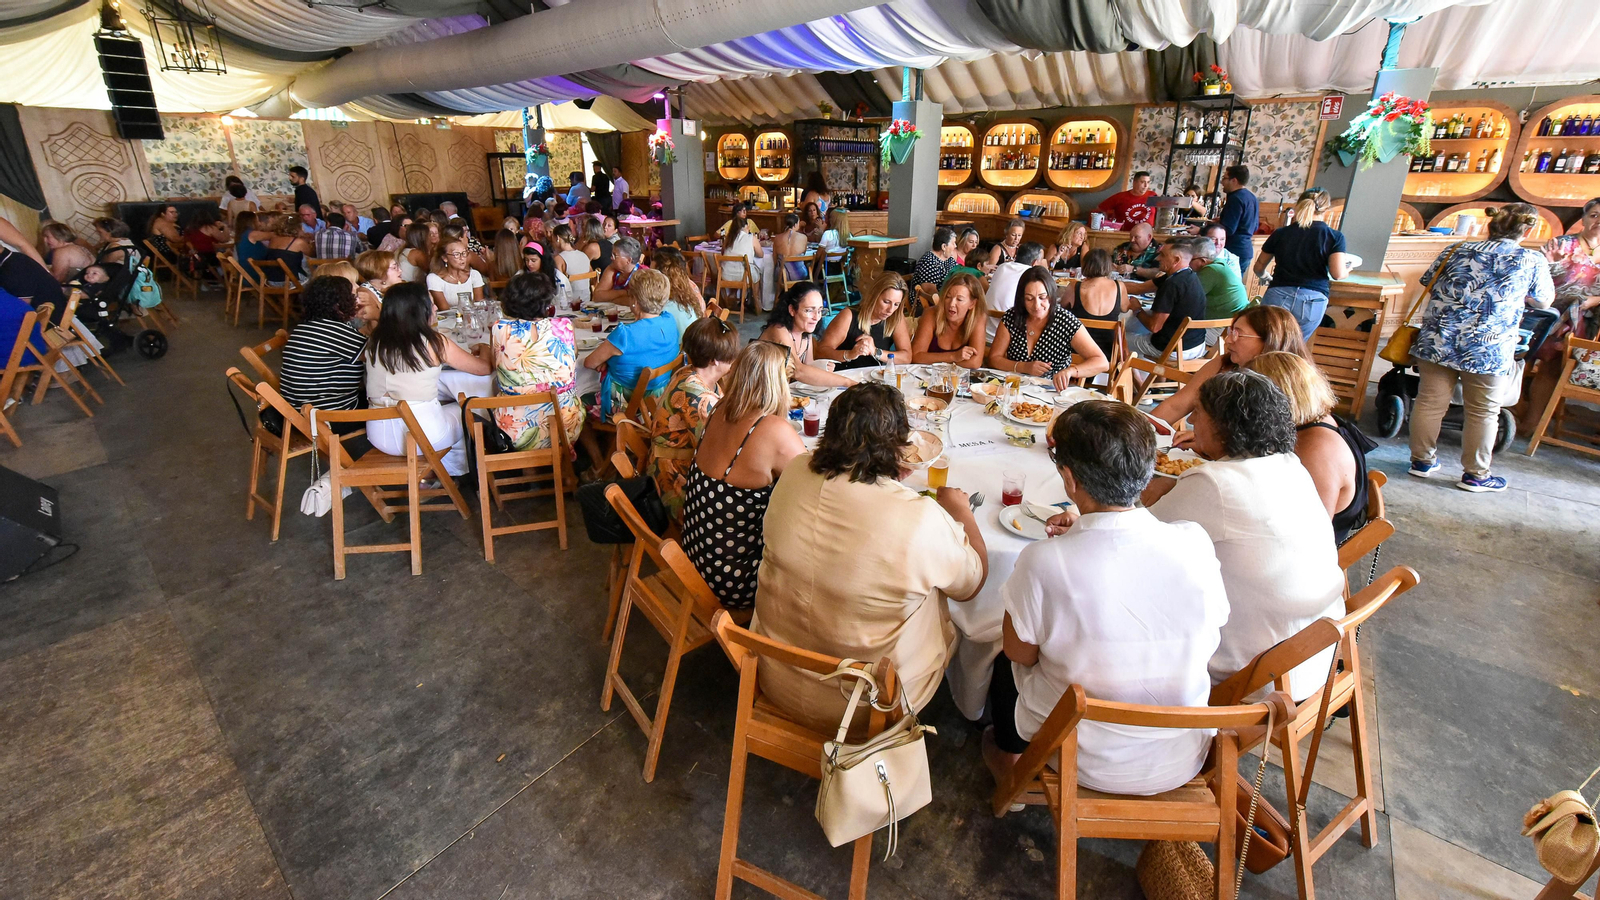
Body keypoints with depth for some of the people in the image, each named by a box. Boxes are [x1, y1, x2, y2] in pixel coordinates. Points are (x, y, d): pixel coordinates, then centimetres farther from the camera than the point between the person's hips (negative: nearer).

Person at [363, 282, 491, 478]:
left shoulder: (374, 342, 1)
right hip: (422, 435, -5)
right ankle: (456, 474, 39)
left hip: (378, 437, 5)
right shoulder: (434, 343, -12)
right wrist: (484, 350, 20)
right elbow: (483, 368, -1)